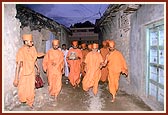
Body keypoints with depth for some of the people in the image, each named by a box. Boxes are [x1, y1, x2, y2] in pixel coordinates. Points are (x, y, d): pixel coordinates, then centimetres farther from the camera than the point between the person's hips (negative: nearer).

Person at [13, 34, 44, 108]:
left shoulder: (33, 48, -4)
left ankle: (30, 102, 36)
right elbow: (18, 65, -23)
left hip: (32, 73, 5)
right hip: (23, 74, -4)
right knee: (23, 90, 6)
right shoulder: (21, 51, -22)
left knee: (31, 89, 13)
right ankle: (22, 99, 39)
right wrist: (16, 79, -22)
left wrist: (37, 68, 23)